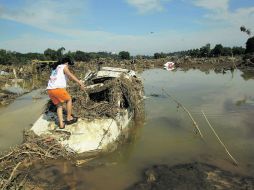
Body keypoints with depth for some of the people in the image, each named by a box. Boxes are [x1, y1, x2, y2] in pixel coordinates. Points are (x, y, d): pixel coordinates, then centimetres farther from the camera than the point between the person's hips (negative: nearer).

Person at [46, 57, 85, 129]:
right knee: (69, 99, 17)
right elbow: (71, 75, -14)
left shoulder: (55, 68, 27)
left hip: (50, 90, 8)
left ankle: (61, 124, 16)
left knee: (59, 105, 21)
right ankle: (69, 118, 23)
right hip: (58, 89, -8)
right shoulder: (64, 67, 3)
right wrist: (80, 83, -23)